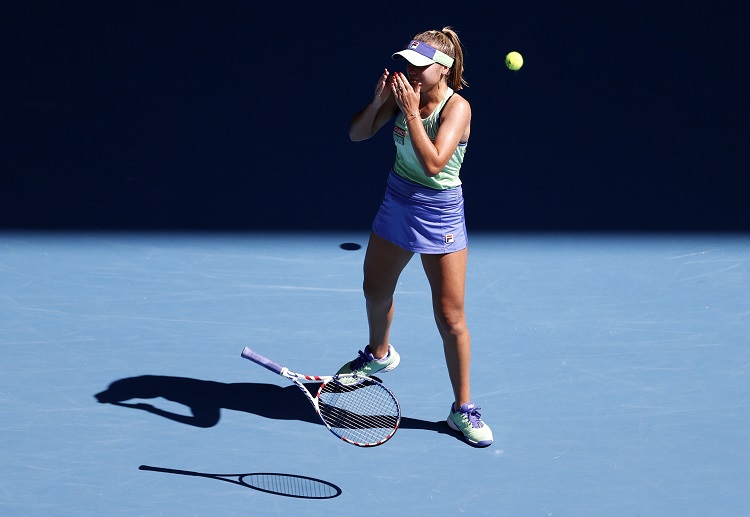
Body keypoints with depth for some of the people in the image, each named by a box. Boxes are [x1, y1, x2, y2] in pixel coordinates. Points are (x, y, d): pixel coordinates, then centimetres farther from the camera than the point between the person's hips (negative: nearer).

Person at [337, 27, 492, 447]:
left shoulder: (457, 107, -22)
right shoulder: (404, 92, -5)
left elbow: (433, 163, -33)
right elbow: (358, 134, -2)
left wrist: (412, 112, -33)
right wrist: (378, 100, -19)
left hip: (439, 214, -6)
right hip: (397, 203, 6)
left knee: (451, 317, -5)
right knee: (376, 290, 24)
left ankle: (463, 409, 7)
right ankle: (379, 354, 54)